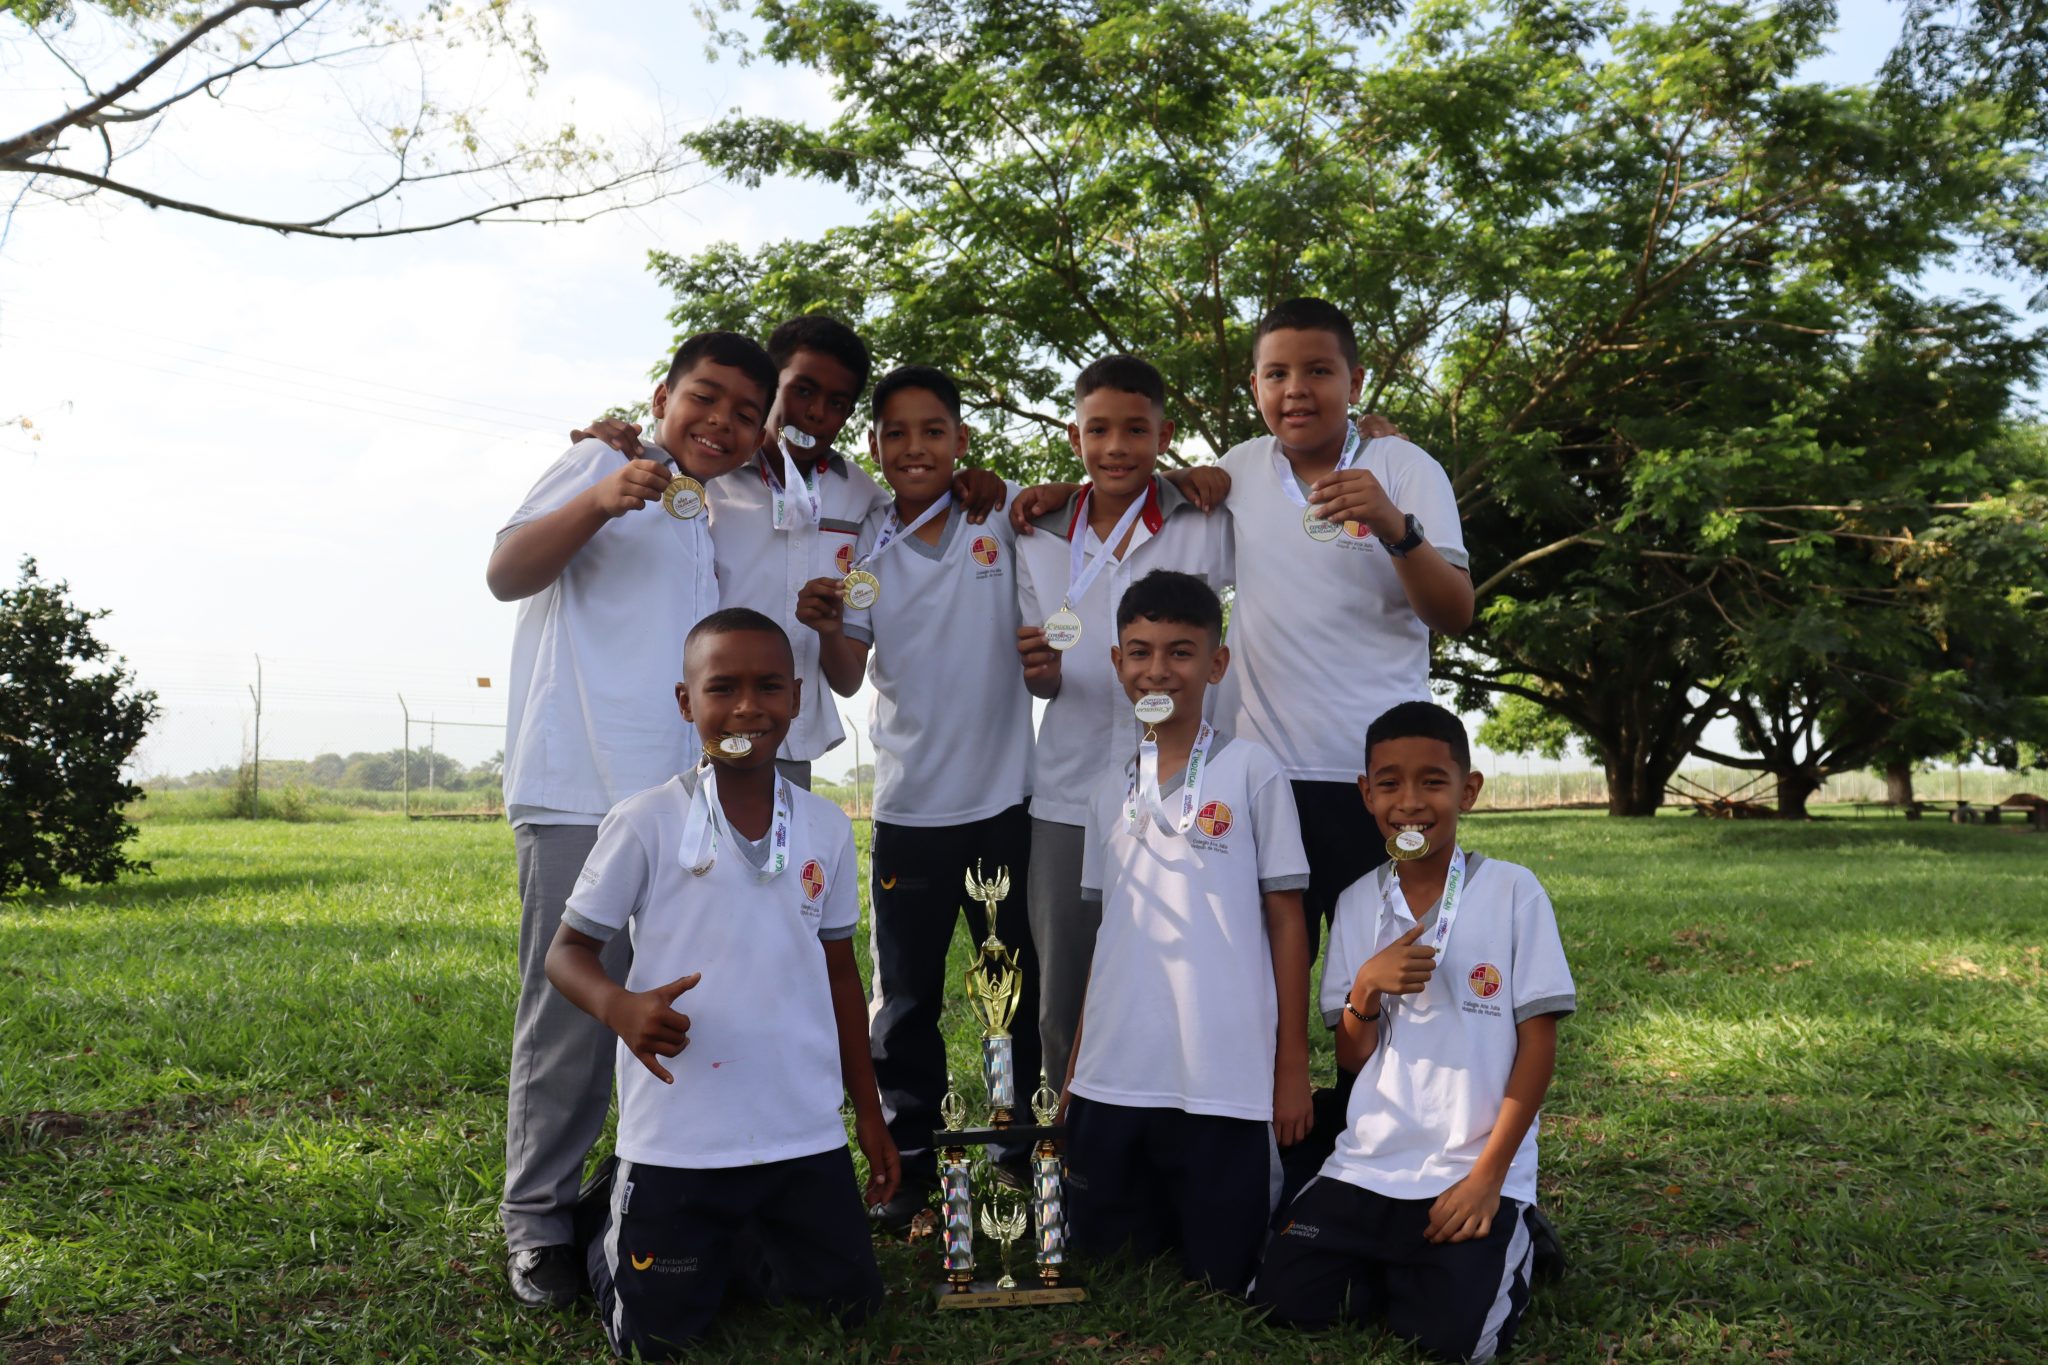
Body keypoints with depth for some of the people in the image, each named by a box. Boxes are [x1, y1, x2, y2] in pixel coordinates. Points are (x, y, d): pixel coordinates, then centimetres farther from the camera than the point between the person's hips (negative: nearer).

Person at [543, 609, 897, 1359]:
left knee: (851, 1300, 9)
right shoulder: (645, 823, -11)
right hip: (678, 1139, -3)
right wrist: (619, 1007, -28)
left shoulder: (827, 827, 1)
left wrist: (868, 1112, 13)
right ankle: (618, 1230, 38)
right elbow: (568, 950, -5)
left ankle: (734, 1241, 36)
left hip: (805, 1131, 4)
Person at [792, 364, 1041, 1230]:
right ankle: (909, 1160, 22)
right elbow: (847, 677, 0)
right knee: (905, 996, 9)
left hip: (1005, 794, -1)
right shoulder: (862, 549, 1)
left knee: (1018, 982, 12)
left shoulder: (1004, 520, -3)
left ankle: (1020, 1145, 29)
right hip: (910, 803, 1)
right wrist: (826, 629, -20)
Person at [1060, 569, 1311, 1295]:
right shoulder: (1110, 793, 10)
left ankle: (1268, 1184, 29)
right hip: (1112, 1078, 4)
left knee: (1220, 1270, 5)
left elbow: (1286, 926, -1)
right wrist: (1075, 1068, 12)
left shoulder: (1251, 771, -2)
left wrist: (1293, 1070, -3)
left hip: (1223, 1082, -4)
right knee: (1106, 1249, 11)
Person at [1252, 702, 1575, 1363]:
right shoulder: (1357, 905, 5)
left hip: (1477, 1169, -3)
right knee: (1283, 1296, -10)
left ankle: (1502, 1248, 12)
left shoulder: (1512, 892, -6)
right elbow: (1353, 1058, 6)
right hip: (1367, 1164, 3)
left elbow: (1538, 1044, -5)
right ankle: (1398, 1263, 17)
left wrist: (1487, 1178, -10)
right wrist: (1367, 988, -16)